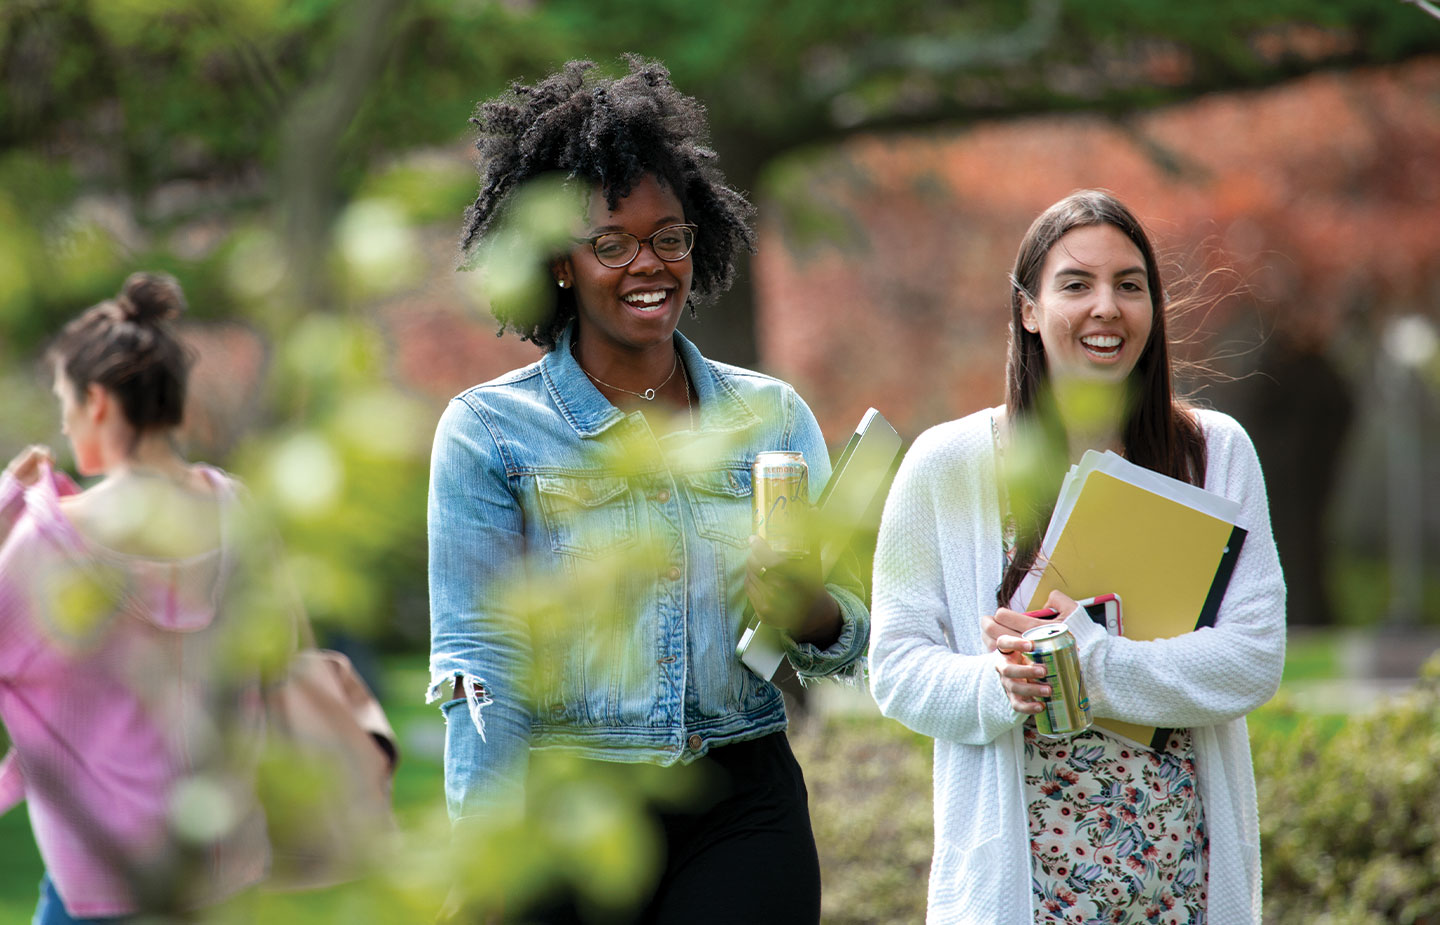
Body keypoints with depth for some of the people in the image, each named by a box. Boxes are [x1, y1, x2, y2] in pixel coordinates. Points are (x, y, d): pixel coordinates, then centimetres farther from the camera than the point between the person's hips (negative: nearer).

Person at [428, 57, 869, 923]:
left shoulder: (773, 414, 7)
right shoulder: (489, 430, -2)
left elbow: (848, 642, 9)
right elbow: (480, 665, -6)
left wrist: (801, 600, -14)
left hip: (745, 814, 2)